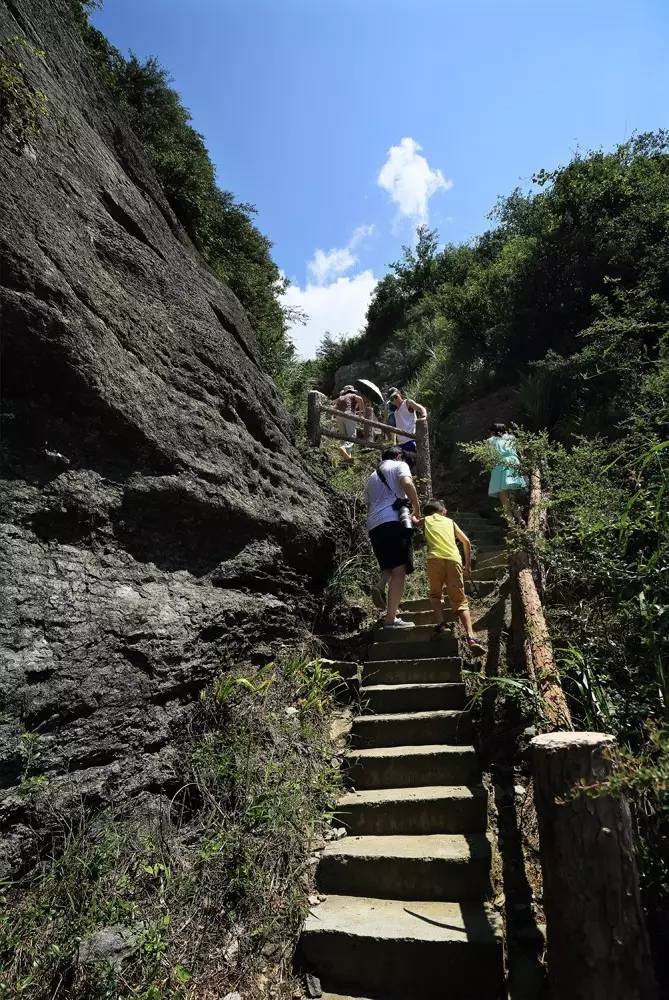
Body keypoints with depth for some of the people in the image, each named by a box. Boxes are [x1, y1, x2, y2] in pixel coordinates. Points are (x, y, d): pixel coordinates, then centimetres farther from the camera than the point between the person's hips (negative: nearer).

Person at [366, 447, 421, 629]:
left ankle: (381, 586, -16)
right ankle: (391, 619, -15)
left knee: (388, 566, 16)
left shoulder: (372, 476, 32)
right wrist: (417, 511, -1)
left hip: (373, 525, 7)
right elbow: (407, 484, -8)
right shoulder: (399, 465, 14)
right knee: (399, 569, -8)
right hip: (393, 520, -6)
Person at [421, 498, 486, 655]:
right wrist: (468, 564, 29)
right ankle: (470, 636, -12)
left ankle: (440, 623, -7)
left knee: (435, 595, 19)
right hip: (454, 560, 1)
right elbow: (466, 542, 22)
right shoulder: (450, 521, 27)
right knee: (460, 601, 6)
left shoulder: (425, 521, 24)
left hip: (434, 559, -1)